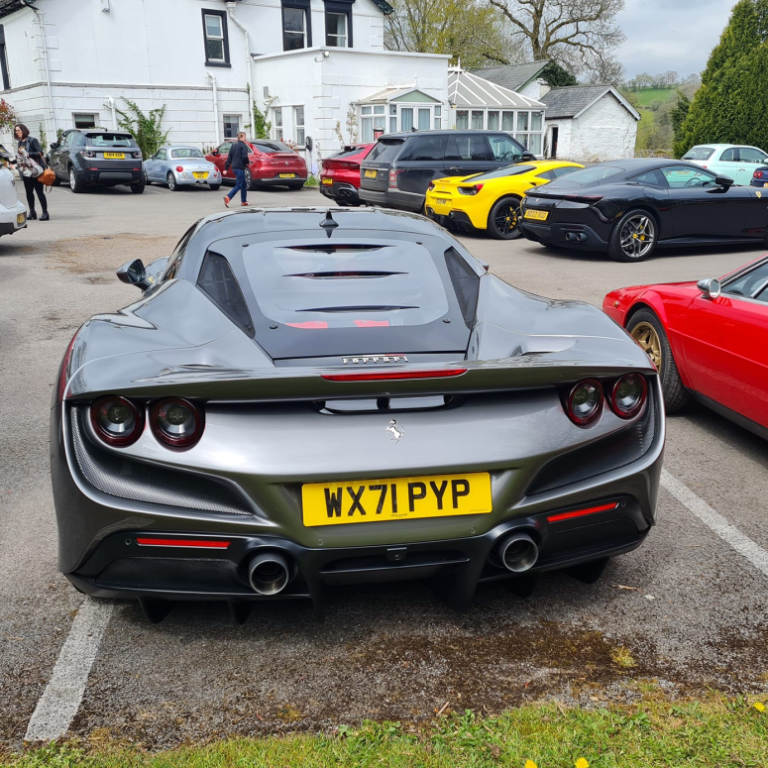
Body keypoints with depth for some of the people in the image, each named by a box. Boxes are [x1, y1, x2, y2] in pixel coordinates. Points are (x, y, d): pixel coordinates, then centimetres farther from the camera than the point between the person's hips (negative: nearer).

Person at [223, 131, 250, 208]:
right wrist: (247, 163, 0)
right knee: (238, 185, -7)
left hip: (234, 167, 8)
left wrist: (226, 168, 11)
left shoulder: (233, 145, 15)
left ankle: (244, 201, 18)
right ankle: (228, 197, -23)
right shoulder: (243, 146, -9)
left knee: (244, 184, 17)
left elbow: (229, 157, 12)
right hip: (240, 168, -8)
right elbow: (244, 157, -21)